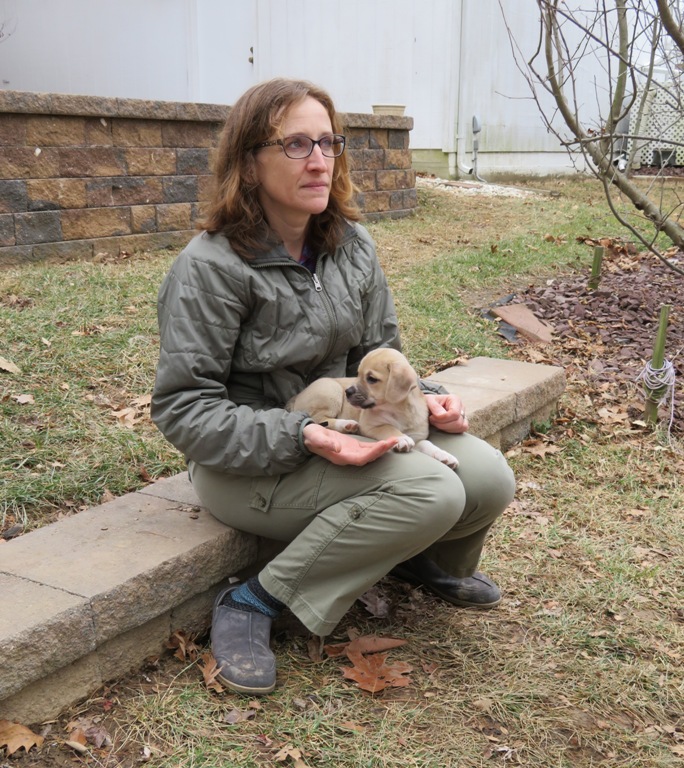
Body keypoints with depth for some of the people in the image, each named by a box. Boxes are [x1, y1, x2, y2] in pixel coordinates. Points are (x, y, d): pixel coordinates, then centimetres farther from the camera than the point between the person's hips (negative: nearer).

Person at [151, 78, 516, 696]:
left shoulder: (352, 245, 3)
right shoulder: (211, 267, -18)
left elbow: (378, 356, 12)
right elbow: (183, 408, -19)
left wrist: (423, 399, -10)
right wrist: (300, 438, -30)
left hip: (347, 432, 7)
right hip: (249, 463, -6)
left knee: (489, 481, -11)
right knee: (430, 492, -28)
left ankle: (423, 557, 24)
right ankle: (254, 601, -14)